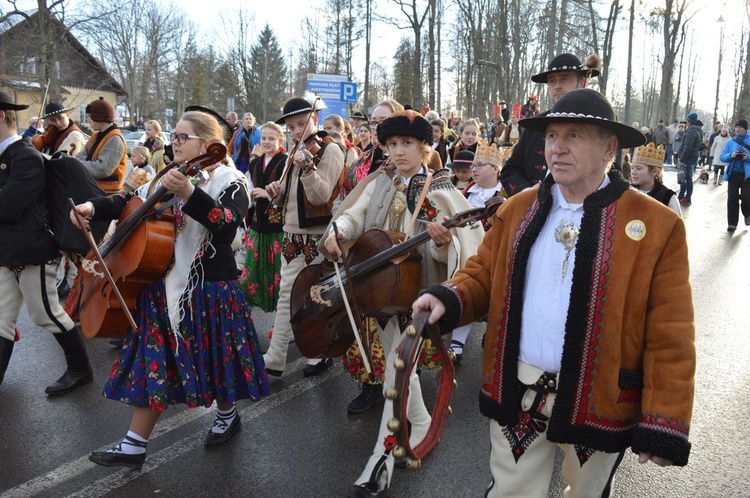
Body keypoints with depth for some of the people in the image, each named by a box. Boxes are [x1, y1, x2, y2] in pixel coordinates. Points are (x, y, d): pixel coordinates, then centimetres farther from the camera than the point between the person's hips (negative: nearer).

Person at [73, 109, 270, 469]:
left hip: (208, 290, -5)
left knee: (213, 360, 11)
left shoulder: (228, 181, -11)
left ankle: (227, 414, 39)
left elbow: (227, 223, -30)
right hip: (164, 288, 6)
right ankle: (133, 446, 19)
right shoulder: (167, 177, 9)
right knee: (153, 365, 9)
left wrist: (188, 194, -43)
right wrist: (93, 207, -4)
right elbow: (131, 202, 13)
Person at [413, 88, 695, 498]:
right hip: (516, 394, 2)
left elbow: (669, 338, -10)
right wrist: (449, 300, -14)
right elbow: (484, 273, 8)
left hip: (599, 400, -2)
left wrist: (663, 424, -10)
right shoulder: (517, 209, 2)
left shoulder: (657, 225, -9)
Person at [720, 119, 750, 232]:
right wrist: (730, 155, -12)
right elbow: (722, 157, 7)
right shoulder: (731, 142, 9)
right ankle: (732, 223, 6)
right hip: (733, 173, 2)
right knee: (732, 199, -1)